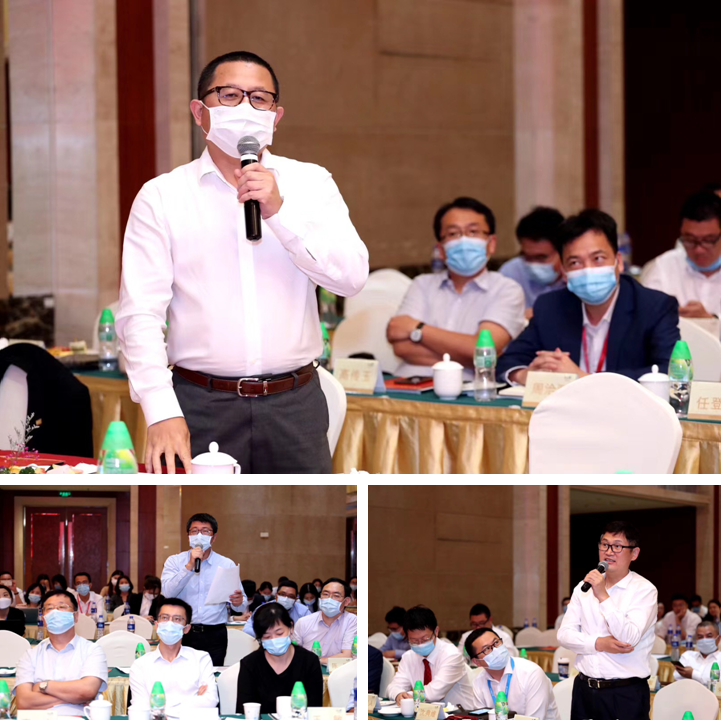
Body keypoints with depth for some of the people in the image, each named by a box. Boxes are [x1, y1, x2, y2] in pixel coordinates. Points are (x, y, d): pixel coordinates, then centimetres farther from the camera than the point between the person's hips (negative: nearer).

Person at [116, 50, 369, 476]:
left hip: (294, 406, 2)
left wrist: (279, 211, -13)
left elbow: (353, 276, -3)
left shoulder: (310, 184, 8)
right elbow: (141, 314, -4)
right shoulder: (161, 197, 3)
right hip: (201, 406, -1)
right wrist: (162, 414, -15)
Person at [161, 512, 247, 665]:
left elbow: (242, 607, 7)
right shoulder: (175, 561, 7)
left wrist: (239, 602, -17)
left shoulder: (227, 565, 9)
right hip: (182, 634, -1)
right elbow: (168, 593, -10)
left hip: (214, 636, 1)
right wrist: (190, 566, -16)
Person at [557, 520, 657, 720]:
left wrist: (603, 597, -21)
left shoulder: (644, 590, -6)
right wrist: (598, 644, -13)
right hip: (584, 689, 4)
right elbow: (564, 634, 3)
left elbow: (629, 639, -18)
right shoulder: (585, 587, 9)